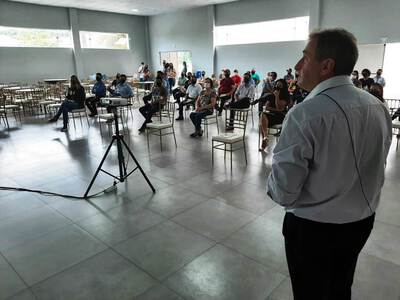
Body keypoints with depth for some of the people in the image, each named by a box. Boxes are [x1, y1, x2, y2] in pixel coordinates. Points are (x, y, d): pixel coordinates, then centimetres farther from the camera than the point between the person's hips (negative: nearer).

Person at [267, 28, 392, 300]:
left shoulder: (306, 114, -26)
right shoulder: (379, 108, -3)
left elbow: (283, 191, -24)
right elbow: (375, 169, 8)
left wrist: (274, 188, -2)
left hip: (313, 227, -6)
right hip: (362, 221, 7)